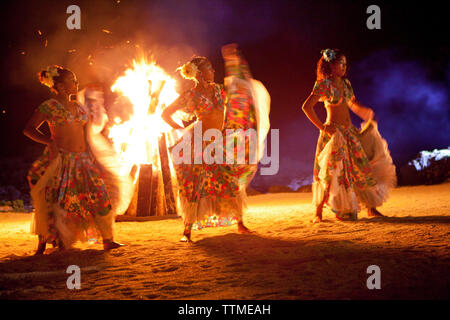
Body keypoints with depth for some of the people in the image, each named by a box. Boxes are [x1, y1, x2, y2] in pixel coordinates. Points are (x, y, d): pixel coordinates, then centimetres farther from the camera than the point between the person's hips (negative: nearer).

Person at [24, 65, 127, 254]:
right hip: (60, 159, -6)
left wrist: (91, 160, 19)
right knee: (50, 201, -4)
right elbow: (28, 129, -5)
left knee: (98, 196, 1)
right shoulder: (49, 106, -2)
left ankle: (108, 240, 7)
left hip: (82, 160, 6)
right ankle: (42, 244, 9)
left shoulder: (78, 107, 17)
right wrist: (48, 141, -19)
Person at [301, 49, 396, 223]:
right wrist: (322, 127, -16)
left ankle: (371, 208, 17)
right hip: (334, 132, -7)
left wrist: (368, 114, 14)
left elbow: (353, 104, 29)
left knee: (362, 169, 7)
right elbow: (306, 106, -16)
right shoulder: (324, 84, -9)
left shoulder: (345, 83, 13)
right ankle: (318, 213, -1)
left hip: (349, 132, 7)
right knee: (332, 172, -10)